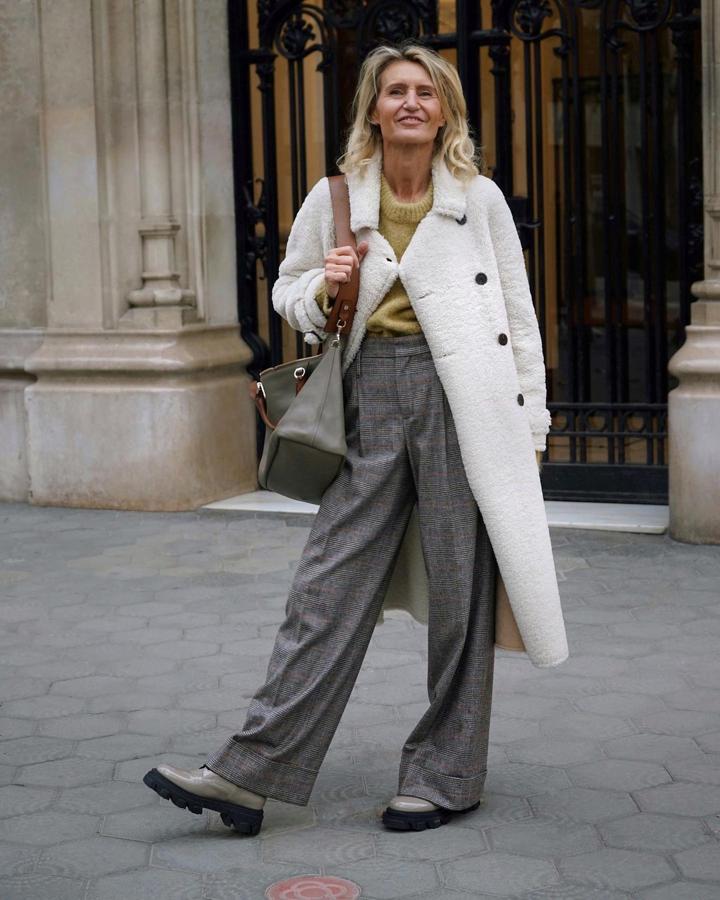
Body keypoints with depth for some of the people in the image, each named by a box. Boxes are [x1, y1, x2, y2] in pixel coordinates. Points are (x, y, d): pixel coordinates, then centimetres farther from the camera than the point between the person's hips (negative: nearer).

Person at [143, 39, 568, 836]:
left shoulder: (481, 199, 5)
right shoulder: (335, 198, 9)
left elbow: (519, 314, 10)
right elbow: (286, 290, 19)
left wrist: (531, 419, 6)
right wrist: (320, 288, -4)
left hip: (463, 393, -1)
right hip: (372, 394, 1)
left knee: (461, 585, 2)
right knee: (330, 583, -2)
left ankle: (445, 776, 14)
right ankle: (252, 771, 0)